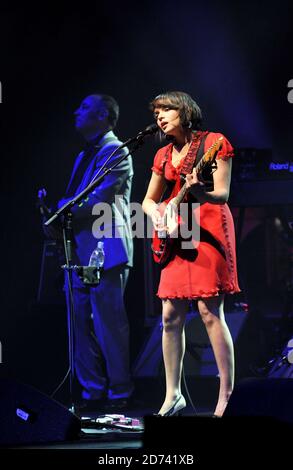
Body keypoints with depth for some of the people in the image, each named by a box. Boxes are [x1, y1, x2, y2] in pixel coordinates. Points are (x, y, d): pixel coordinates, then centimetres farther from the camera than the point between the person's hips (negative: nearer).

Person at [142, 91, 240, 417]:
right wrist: (156, 215, 0)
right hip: (177, 234, 7)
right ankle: (173, 394, 11)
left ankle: (228, 394, -12)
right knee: (171, 316, 3)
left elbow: (222, 195, -11)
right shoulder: (164, 155, 14)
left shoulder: (214, 143, -4)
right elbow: (149, 200, 22)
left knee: (209, 311, -14)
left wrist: (199, 192, -32)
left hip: (208, 228, -7)